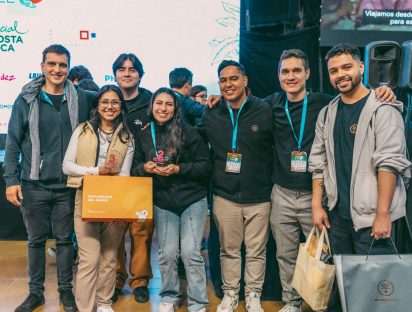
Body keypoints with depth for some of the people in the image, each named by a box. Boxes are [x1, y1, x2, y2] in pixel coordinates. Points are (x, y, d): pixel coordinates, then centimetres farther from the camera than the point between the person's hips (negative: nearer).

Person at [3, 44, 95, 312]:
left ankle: (65, 290, 26)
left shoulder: (81, 98, 0)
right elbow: (13, 142, 0)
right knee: (36, 239, 11)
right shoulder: (27, 99, -1)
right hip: (34, 185, 0)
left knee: (65, 239, 11)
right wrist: (11, 180, -6)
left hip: (67, 185, 0)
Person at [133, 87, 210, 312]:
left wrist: (178, 169, -18)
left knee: (190, 251, -6)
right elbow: (135, 169, 11)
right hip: (162, 203, 3)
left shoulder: (188, 132, -6)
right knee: (167, 253, 4)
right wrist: (145, 167, -11)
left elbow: (205, 166, -6)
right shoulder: (143, 136, 5)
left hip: (192, 200, -3)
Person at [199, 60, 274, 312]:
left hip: (258, 196, -1)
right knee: (229, 250, 13)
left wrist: (269, 179, 0)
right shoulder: (211, 115, 3)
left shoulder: (264, 111, -5)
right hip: (225, 196, 2)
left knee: (256, 251, 9)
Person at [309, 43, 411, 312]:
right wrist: (317, 205, 5)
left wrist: (382, 214, -18)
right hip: (337, 214, 5)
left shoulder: (382, 109, -6)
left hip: (372, 216, -5)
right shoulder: (327, 113, 11)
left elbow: (389, 163, -13)